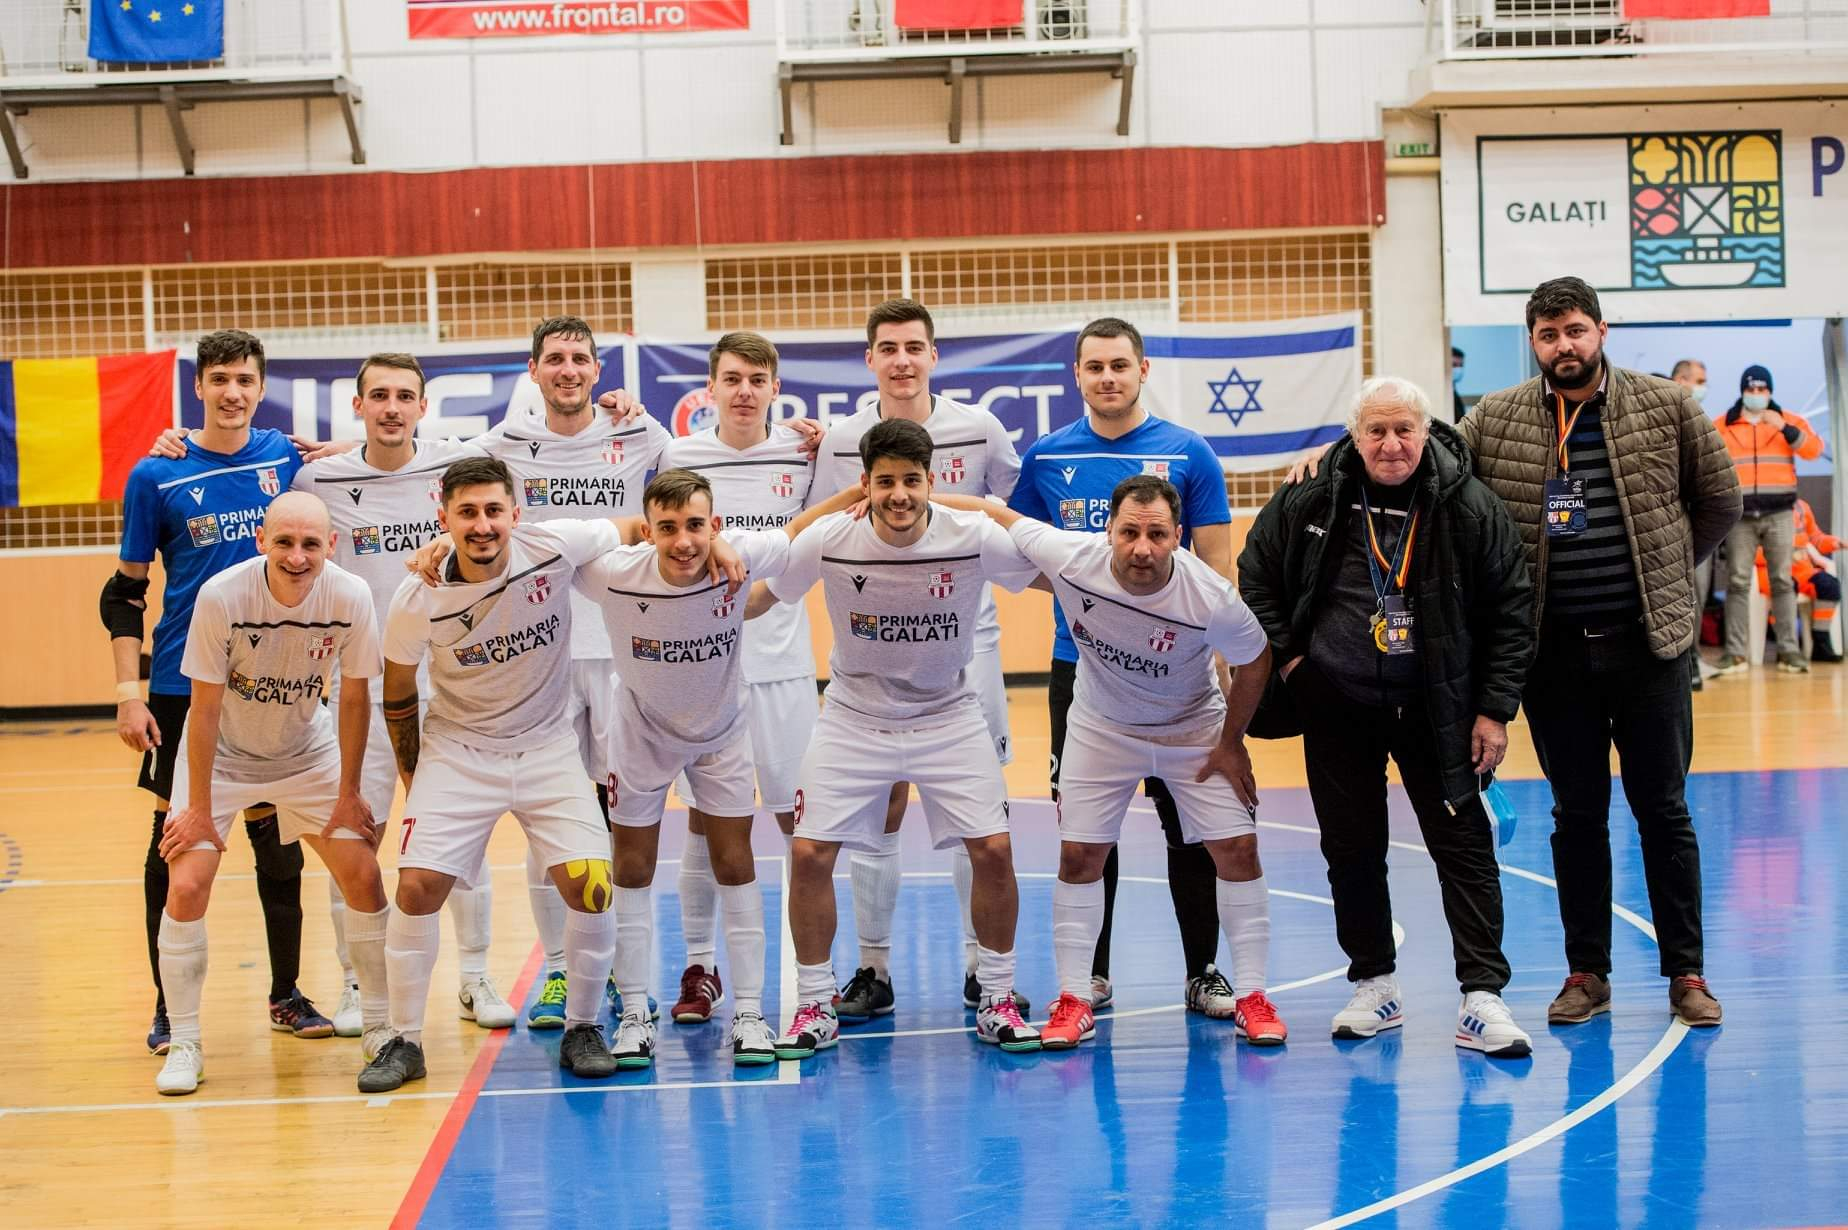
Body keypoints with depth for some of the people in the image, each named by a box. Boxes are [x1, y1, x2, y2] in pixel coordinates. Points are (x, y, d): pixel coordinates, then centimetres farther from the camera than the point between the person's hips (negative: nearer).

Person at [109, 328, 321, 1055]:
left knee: (277, 838, 7)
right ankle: (169, 1006, 13)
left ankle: (287, 995, 20)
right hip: (183, 687, -2)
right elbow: (125, 593, 0)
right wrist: (129, 692, -7)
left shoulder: (285, 457, 2)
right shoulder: (156, 476, -4)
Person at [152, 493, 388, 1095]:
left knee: (363, 877, -4)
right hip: (221, 753, -2)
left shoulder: (351, 598, -23)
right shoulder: (222, 595, -29)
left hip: (307, 752, 2)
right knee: (186, 885, -13)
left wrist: (348, 793, -4)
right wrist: (199, 809, -15)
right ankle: (184, 1043, 2)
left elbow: (355, 696, -9)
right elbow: (205, 707, -20)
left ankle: (379, 1024, 14)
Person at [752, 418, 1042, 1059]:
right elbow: (755, 598, -3)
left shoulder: (975, 538, -18)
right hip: (853, 717, 0)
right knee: (809, 855, -9)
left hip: (948, 716, 0)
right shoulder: (827, 542, -17)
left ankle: (997, 999, 12)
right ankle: (815, 1007, 10)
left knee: (993, 851, -9)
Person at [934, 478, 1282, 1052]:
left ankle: (1251, 996, 9)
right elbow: (992, 513, -16)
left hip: (1194, 729, -1)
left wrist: (1231, 742, -5)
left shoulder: (1212, 598, -32)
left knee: (1238, 849, -5)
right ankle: (1074, 999, 11)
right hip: (1101, 727, 1)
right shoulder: (1071, 558, -31)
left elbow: (1254, 661, -12)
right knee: (1078, 854, -2)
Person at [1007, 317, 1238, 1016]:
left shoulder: (1189, 453, 0)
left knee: (1190, 823, 2)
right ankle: (1091, 976, 17)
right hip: (1079, 668, 2)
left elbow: (1215, 566, 0)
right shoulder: (1046, 458, 4)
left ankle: (1203, 973, 13)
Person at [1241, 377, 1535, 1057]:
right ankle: (1374, 986, 23)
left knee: (1464, 847, -2)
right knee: (1352, 850, 9)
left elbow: (1512, 611, -3)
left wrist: (1495, 709, -6)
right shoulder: (1306, 503, -4)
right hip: (1336, 712, 1)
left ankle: (1482, 998, 1)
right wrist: (1286, 658, 1)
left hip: (1436, 712, -1)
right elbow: (1255, 580, 10)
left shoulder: (1470, 508, -7)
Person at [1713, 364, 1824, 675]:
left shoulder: (1789, 421, 9)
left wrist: (1784, 428, -17)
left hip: (1779, 514, 0)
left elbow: (1814, 449, -4)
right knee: (1738, 581, -4)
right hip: (1740, 516, 0)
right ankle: (1735, 652, -4)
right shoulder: (1721, 426, 8)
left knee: (1783, 580, 0)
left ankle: (1789, 650, 2)